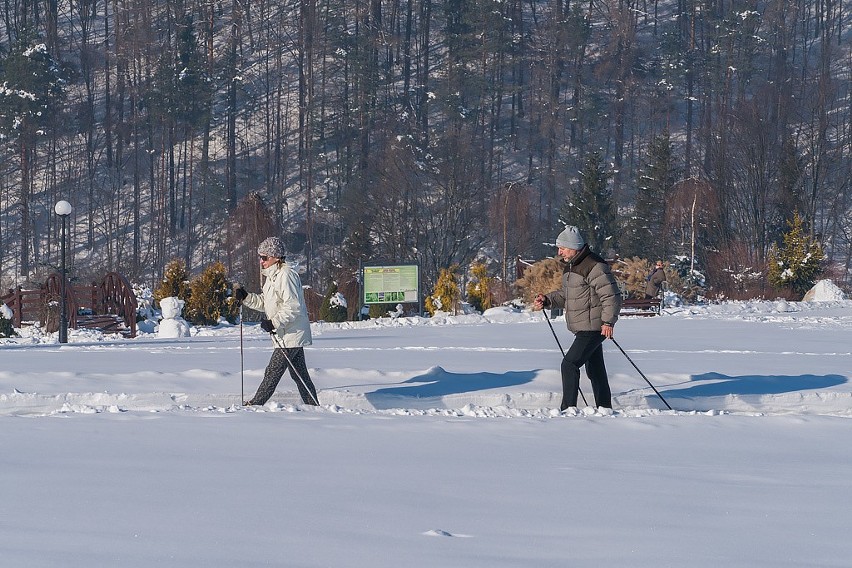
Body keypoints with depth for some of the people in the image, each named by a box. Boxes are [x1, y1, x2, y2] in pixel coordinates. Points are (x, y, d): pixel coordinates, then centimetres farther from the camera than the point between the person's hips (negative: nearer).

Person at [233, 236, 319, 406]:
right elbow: (264, 303, 20)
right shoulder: (272, 276, 15)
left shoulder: (286, 275, -18)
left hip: (291, 335, -10)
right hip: (286, 334, 10)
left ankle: (256, 404, -1)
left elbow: (293, 306, -23)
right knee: (299, 374, 11)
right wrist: (245, 298, 6)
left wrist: (274, 323, -25)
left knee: (272, 373, -5)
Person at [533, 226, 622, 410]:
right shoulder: (570, 267, 13)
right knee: (595, 370, 15)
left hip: (593, 329, -10)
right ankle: (605, 409, 24)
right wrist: (547, 300, 7)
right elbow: (565, 295, 23)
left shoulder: (595, 267, -17)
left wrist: (608, 321, -26)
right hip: (582, 330, 10)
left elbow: (612, 296, -19)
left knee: (570, 364, -15)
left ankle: (568, 408, -14)